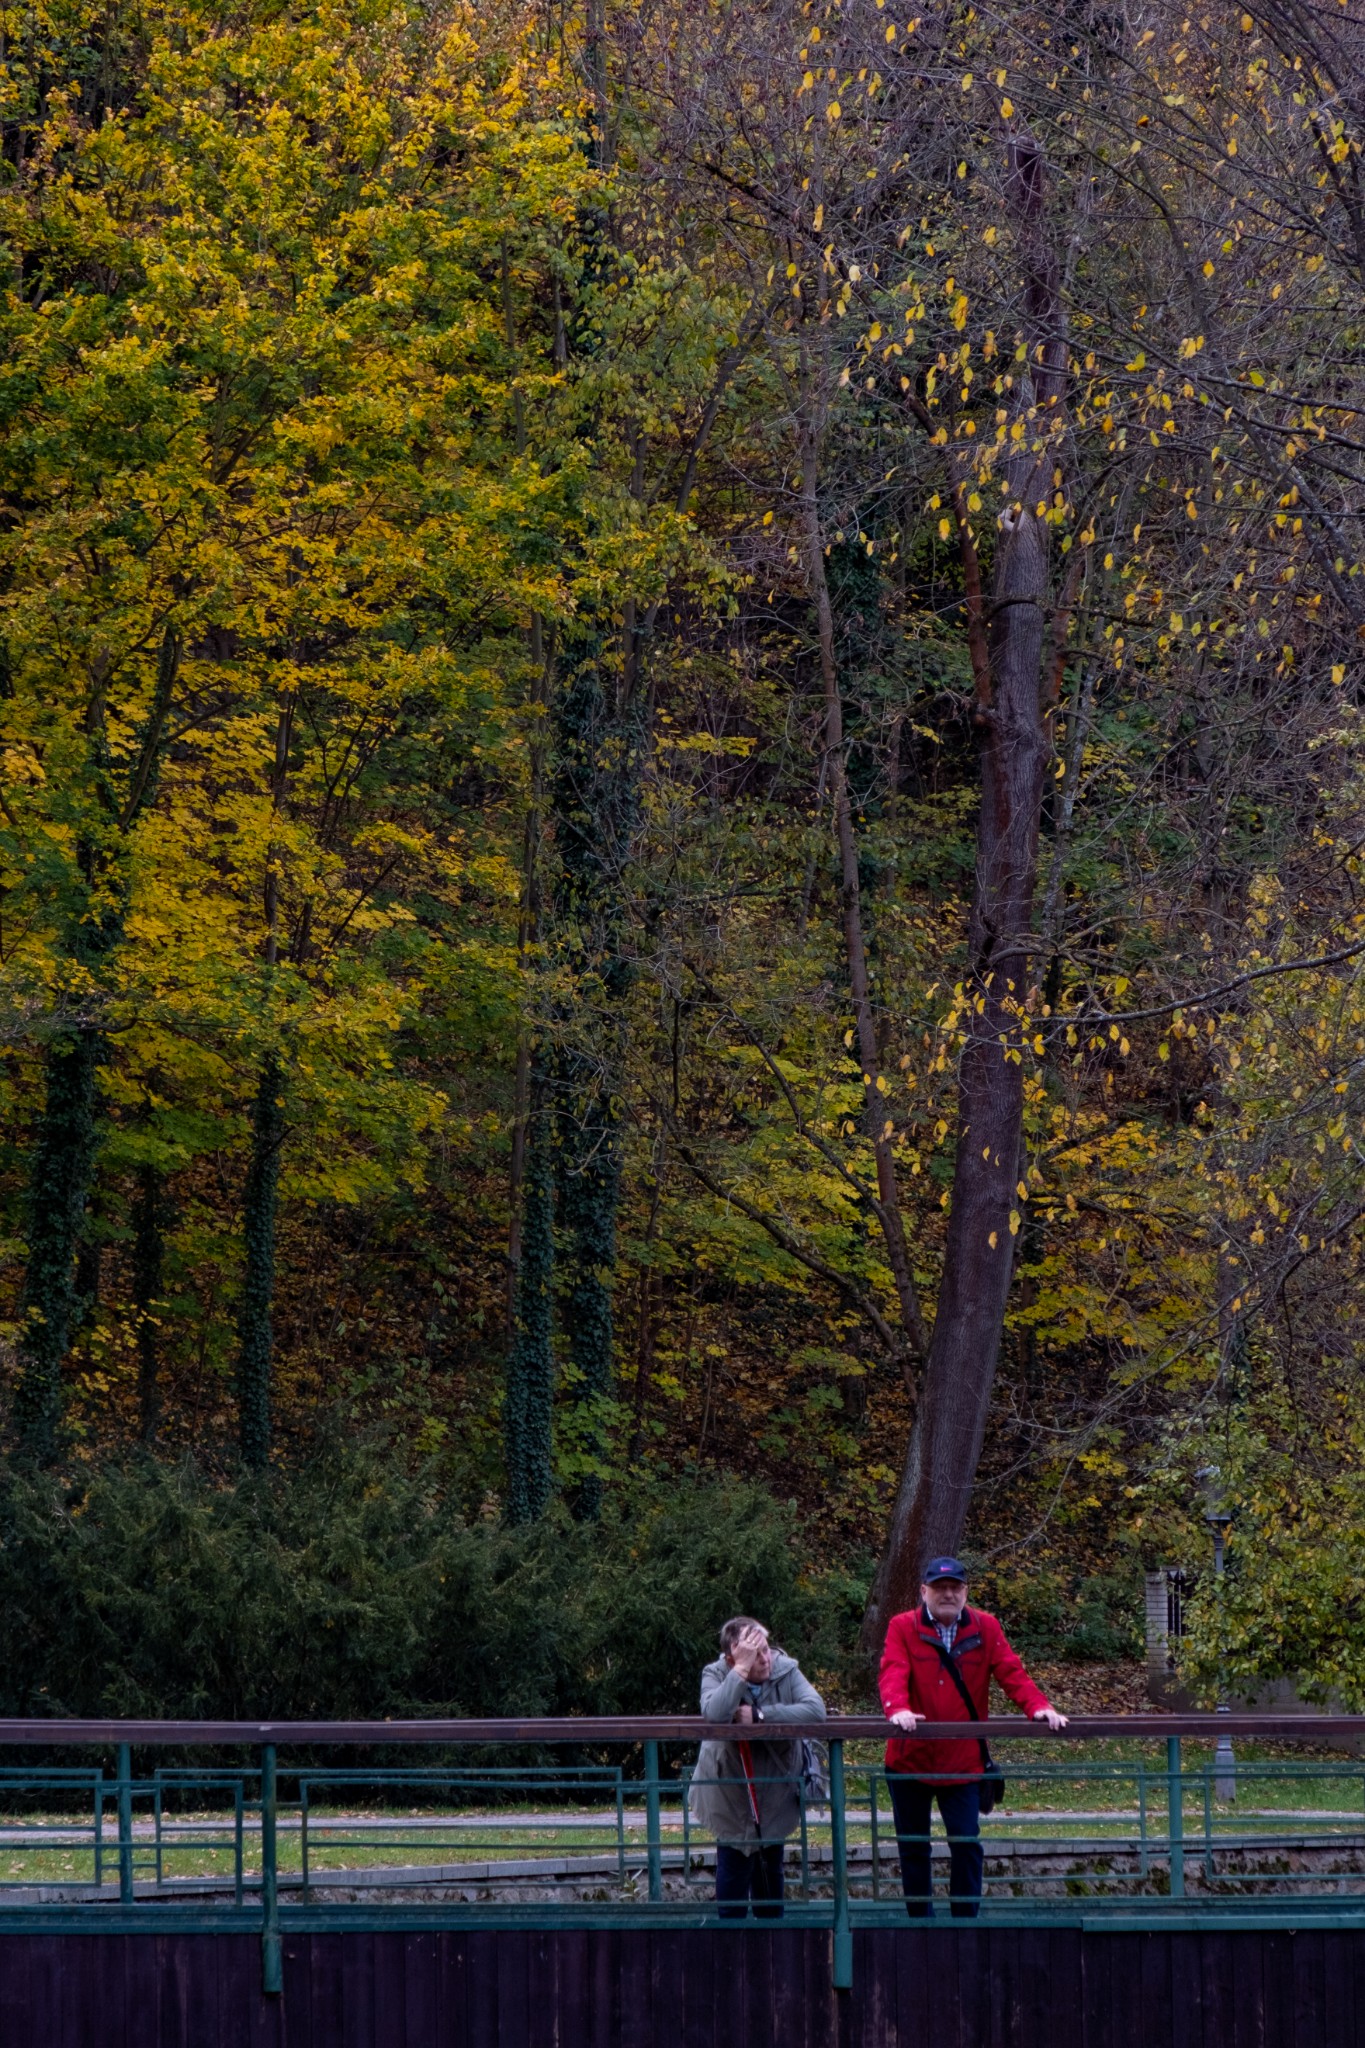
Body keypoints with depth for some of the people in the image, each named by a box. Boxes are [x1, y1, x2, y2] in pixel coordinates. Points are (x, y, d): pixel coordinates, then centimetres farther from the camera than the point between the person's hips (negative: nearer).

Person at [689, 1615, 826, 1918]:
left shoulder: (786, 1671, -11)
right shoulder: (716, 1674, -14)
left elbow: (815, 1710, -27)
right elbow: (714, 1714, -34)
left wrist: (758, 1714, -28)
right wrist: (742, 1669, -34)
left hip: (775, 1789, 2)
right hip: (731, 1790, -2)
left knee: (770, 1869, 12)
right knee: (733, 1865, -5)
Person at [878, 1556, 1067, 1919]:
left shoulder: (985, 1628, 4)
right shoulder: (903, 1628, -2)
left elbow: (1011, 1672, -4)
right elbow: (893, 1674, -17)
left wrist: (1038, 1706, -21)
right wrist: (898, 1709, -37)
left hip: (964, 1762, 0)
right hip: (910, 1761, 0)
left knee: (967, 1844, -5)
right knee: (913, 1846, 10)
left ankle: (965, 1923, 4)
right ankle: (920, 1923, 21)